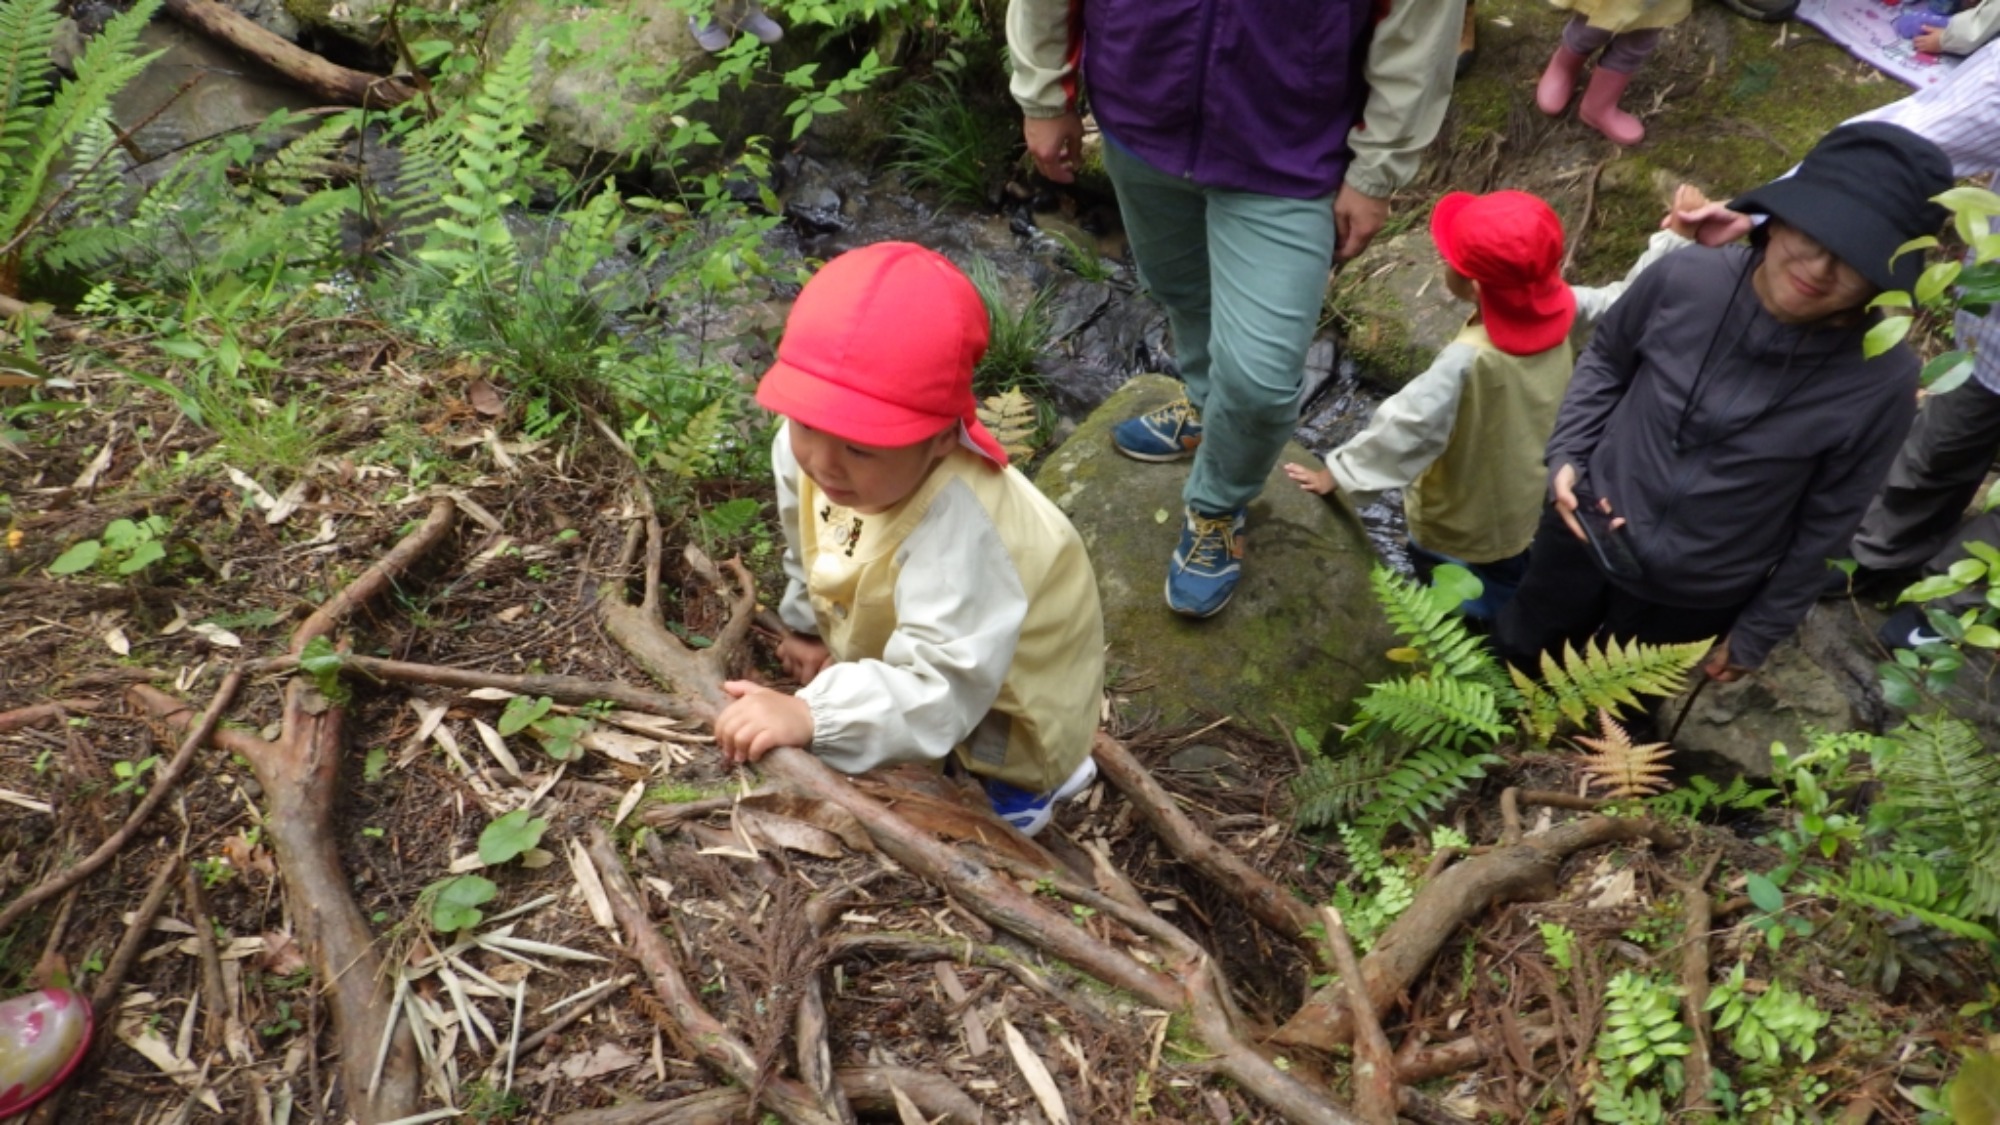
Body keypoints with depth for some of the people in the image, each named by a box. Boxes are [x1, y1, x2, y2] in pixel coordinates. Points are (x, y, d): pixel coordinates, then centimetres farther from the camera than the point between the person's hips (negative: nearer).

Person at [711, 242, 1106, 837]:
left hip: (1002, 714, -8)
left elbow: (940, 687, -49)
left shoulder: (955, 528, -46)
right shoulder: (804, 452, -21)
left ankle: (1023, 787, 8)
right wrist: (809, 624, 11)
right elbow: (808, 551, 2)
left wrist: (812, 715, -57)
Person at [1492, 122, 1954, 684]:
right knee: (1516, 654, 27)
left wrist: (1756, 636, -2)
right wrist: (1565, 456, -11)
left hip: (1698, 600, -2)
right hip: (1587, 533, 2)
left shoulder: (1882, 380, -25)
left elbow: (1824, 526, -11)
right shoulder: (1686, 278, -23)